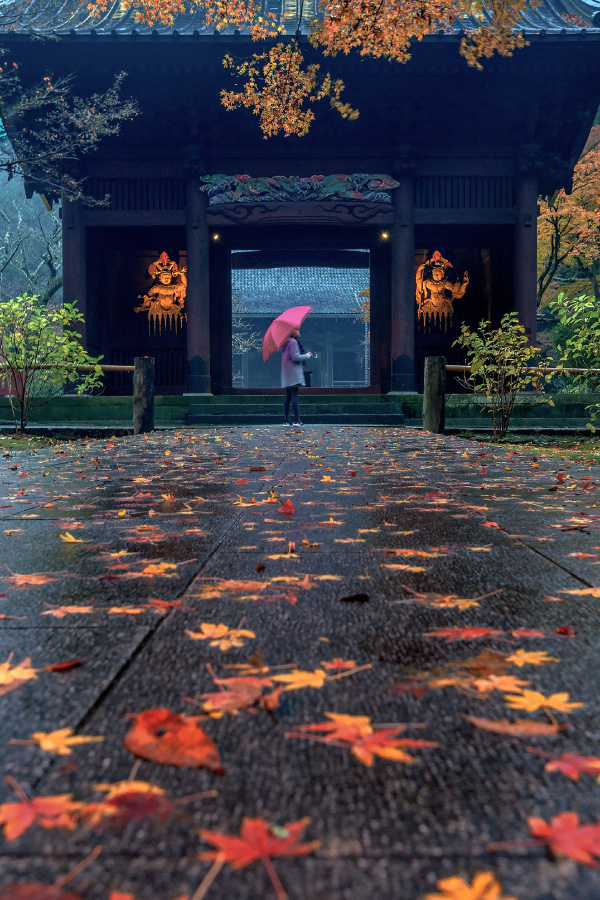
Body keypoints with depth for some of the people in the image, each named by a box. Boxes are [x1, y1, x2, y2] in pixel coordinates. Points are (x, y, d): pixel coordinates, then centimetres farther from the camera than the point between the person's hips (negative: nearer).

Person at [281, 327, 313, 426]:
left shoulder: (286, 342, 18)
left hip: (287, 373, 9)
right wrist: (307, 355, -5)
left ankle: (286, 420, 5)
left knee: (288, 396, 6)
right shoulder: (293, 342, -11)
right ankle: (297, 419, -12)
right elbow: (295, 357, -16)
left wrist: (305, 353, 18)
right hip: (293, 372, -9)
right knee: (294, 395, -10)